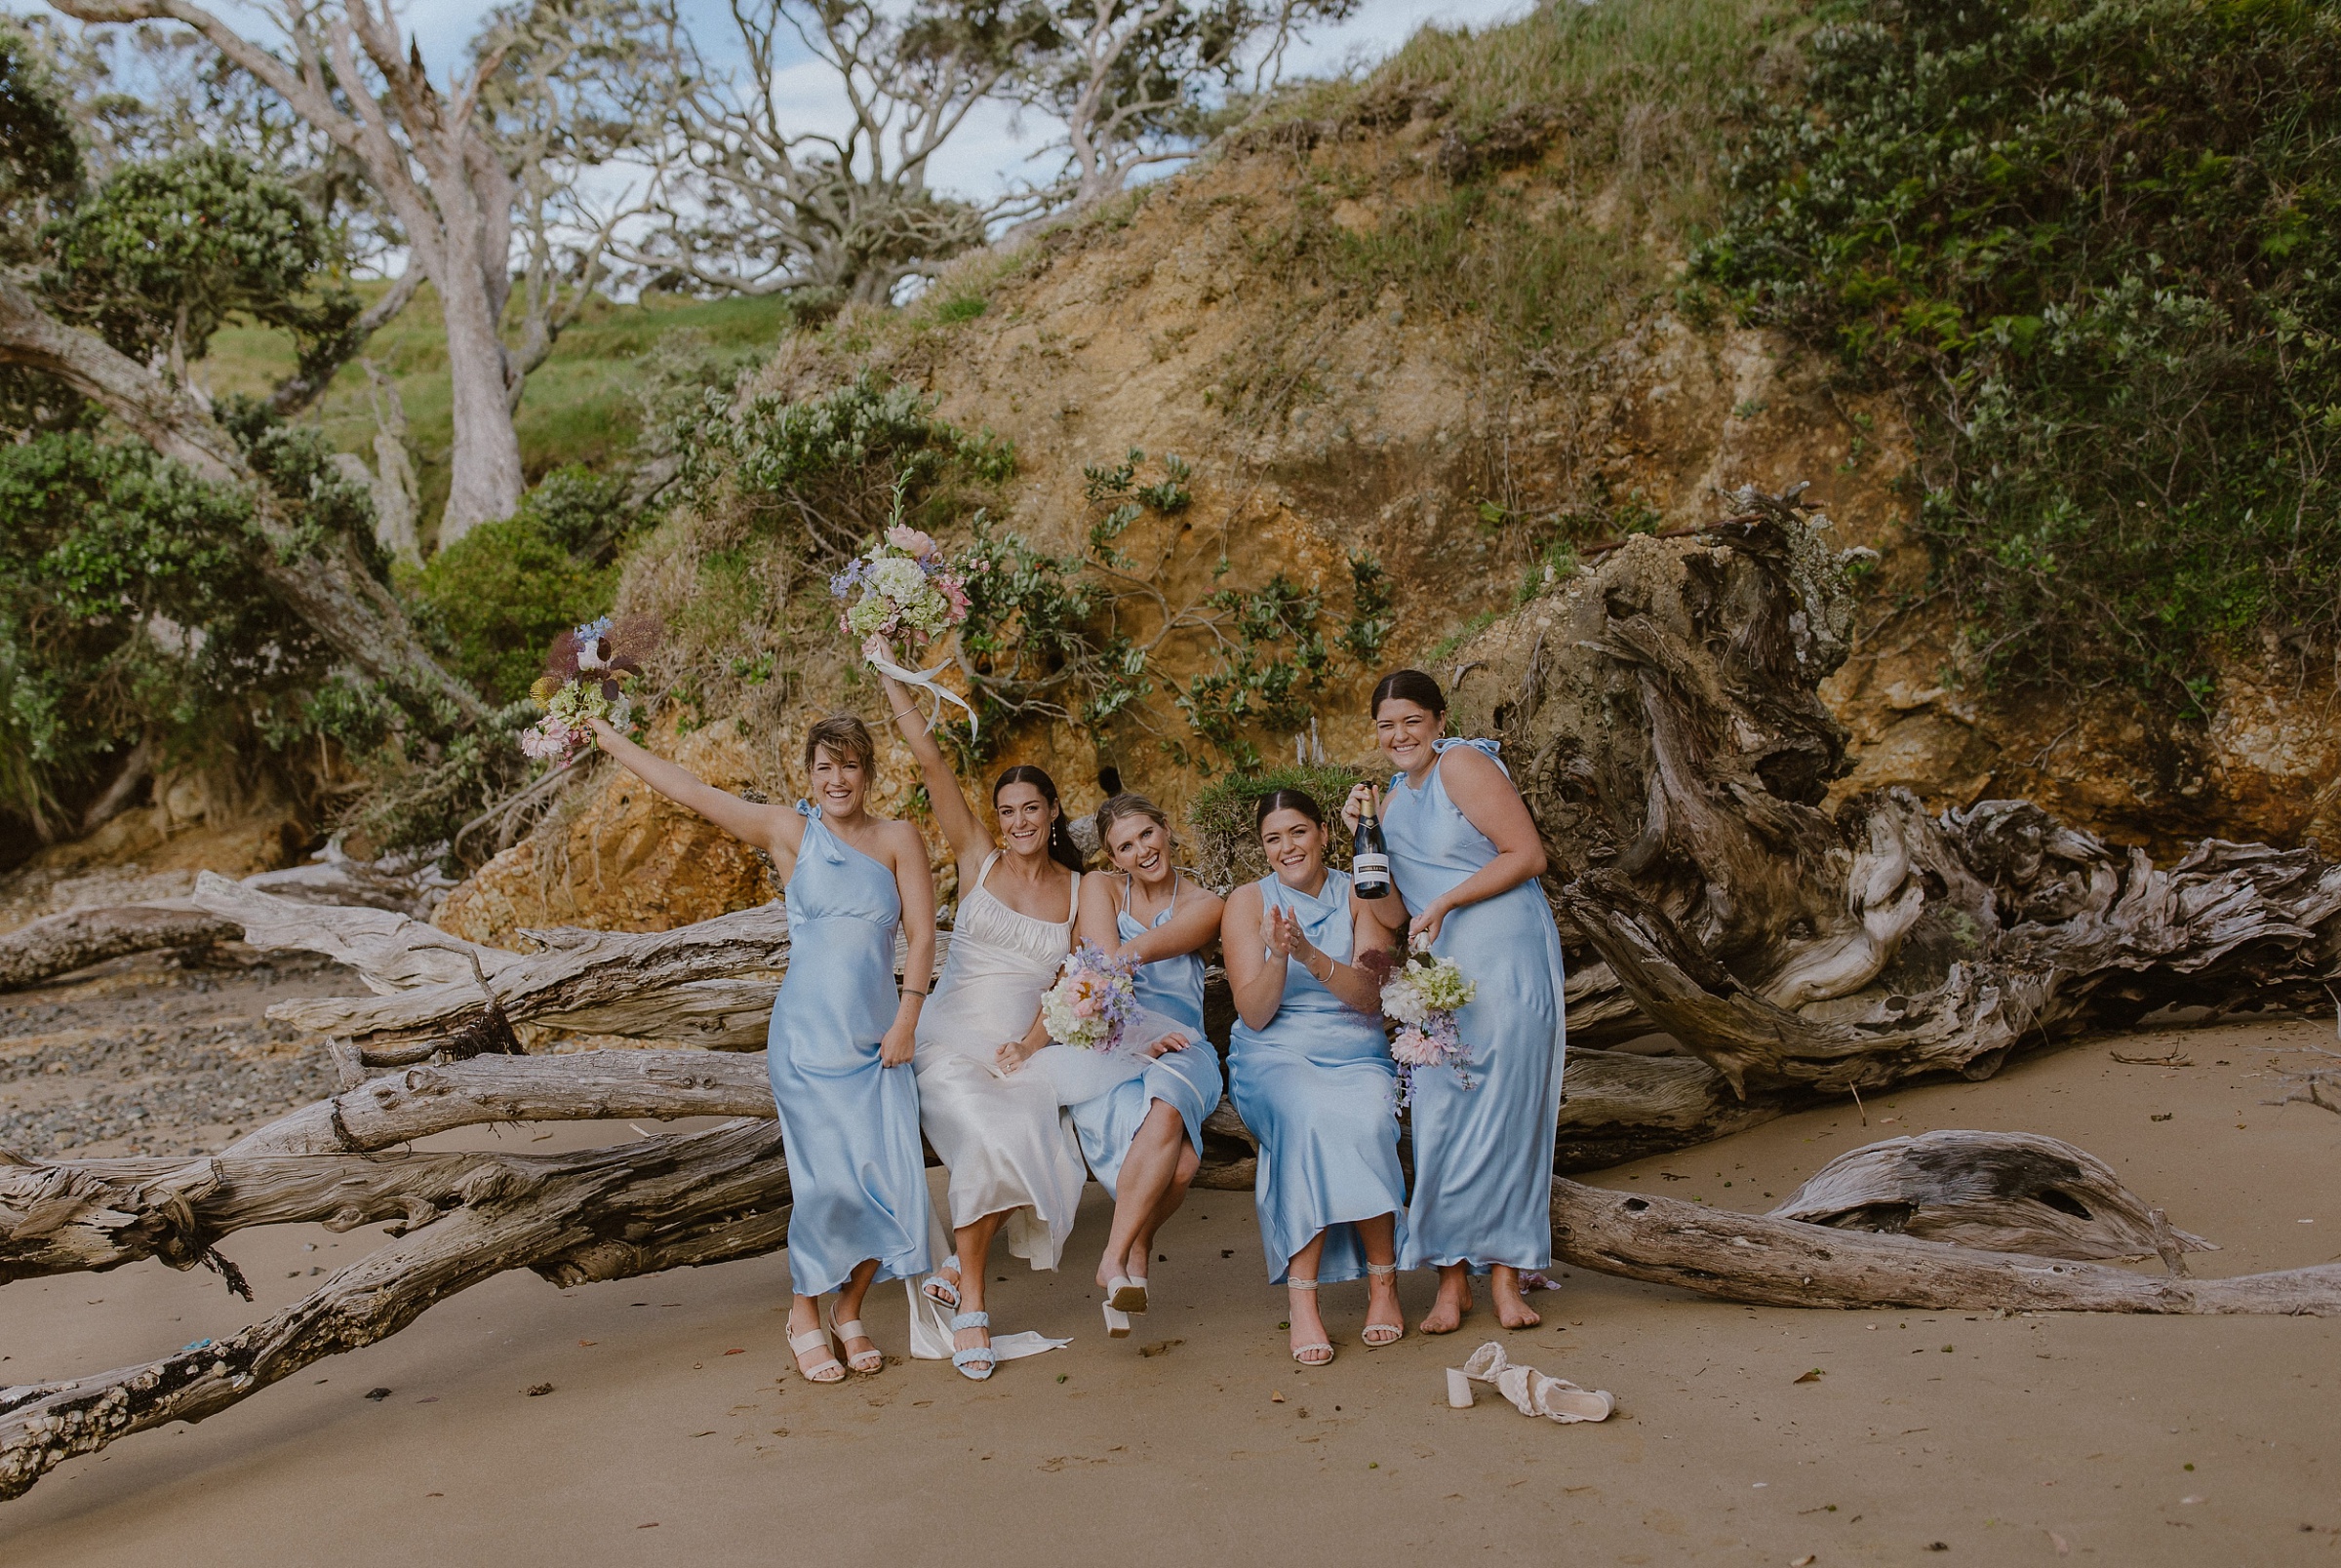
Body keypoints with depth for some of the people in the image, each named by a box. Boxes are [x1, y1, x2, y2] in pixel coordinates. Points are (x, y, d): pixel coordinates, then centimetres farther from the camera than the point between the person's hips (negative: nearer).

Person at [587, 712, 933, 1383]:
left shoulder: (899, 838, 4)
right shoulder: (789, 831, 2)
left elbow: (922, 936, -1)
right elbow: (686, 788, 3)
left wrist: (906, 1020, -9)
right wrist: (605, 737, 4)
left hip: (877, 1038, 2)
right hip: (807, 1033, -2)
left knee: (887, 1176, -2)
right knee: (825, 1179, -5)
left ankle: (849, 1312, 19)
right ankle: (805, 1316, 16)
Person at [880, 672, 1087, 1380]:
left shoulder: (1080, 891, 9)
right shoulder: (978, 859, 5)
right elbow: (930, 758, -1)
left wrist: (1029, 1044, -11)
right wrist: (889, 676, -5)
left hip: (1026, 1049, 2)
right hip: (953, 1038, -2)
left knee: (1035, 1150, -26)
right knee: (990, 1142, -29)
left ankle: (957, 1266, 1)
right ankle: (970, 1304, -11)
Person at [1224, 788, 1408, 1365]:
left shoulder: (1360, 896, 3)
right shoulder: (1248, 901, 1)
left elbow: (1369, 997, -9)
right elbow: (1254, 1014, -6)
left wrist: (1312, 956, -25)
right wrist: (1277, 957, -24)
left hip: (1356, 1053, 1)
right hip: (1275, 1056, -1)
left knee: (1365, 1123, -32)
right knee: (1311, 1118, -34)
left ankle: (1383, 1282, -16)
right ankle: (1302, 1302, -31)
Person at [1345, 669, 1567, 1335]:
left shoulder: (1463, 765, -6)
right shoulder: (1395, 797, 16)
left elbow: (1528, 856, -12)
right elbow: (1394, 905, 16)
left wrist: (1444, 904, -15)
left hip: (1506, 960, -6)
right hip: (1438, 972, 6)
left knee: (1504, 1110, -3)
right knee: (1440, 1115, -1)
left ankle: (1505, 1275, 5)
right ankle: (1452, 1279, 5)